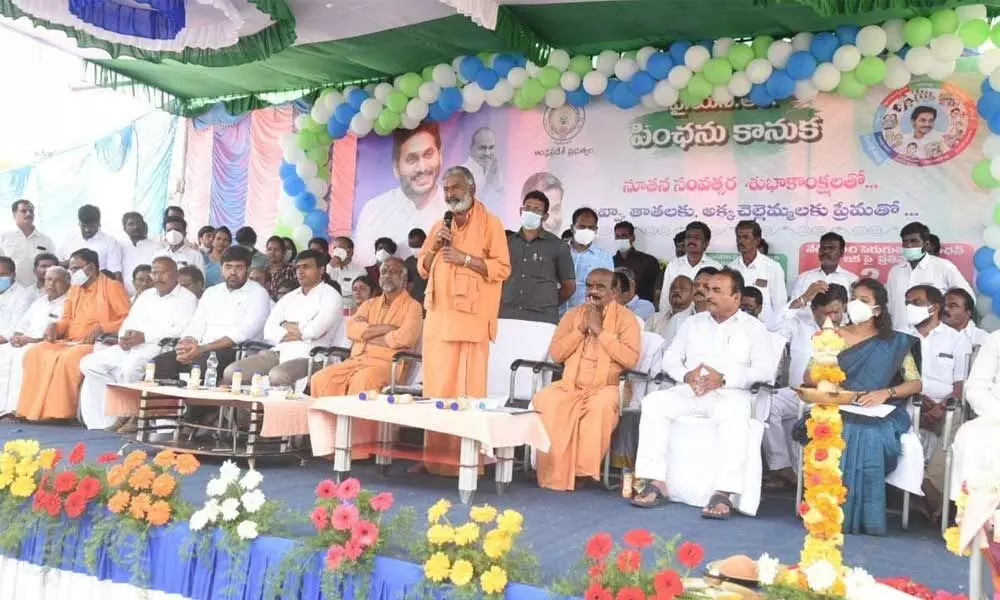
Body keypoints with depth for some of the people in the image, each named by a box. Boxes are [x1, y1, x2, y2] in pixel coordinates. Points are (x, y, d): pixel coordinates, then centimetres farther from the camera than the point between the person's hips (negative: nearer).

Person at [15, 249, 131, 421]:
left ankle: (59, 412, -25)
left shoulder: (112, 287, -2)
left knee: (68, 358, -33)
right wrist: (54, 326, 0)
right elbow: (66, 319, 23)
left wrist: (101, 329, -21)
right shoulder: (74, 289, 21)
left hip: (98, 344, -7)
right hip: (71, 342, 8)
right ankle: (37, 409, -16)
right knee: (34, 354, -14)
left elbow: (128, 319, -10)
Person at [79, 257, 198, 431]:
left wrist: (144, 337, -17)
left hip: (160, 347, -8)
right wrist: (124, 337, -3)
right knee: (89, 363, -7)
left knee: (130, 367, -35)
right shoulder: (146, 295, 25)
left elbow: (181, 331, -13)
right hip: (130, 347, 8)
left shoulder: (186, 298, 1)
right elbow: (129, 322, 22)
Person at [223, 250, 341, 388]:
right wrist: (300, 333, -7)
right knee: (231, 372, -11)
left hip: (306, 356, -6)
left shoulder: (330, 296, 3)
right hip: (278, 352, 6)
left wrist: (286, 325, 5)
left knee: (277, 376, -36)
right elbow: (268, 331, 8)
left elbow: (314, 331, -14)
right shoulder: (289, 297, 21)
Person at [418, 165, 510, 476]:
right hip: (439, 317, 6)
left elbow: (502, 268, -6)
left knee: (467, 389, -7)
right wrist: (434, 247, 1)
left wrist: (465, 258, -14)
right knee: (436, 388, 5)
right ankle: (436, 453, 12)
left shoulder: (490, 223, 1)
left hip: (471, 319, -6)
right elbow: (422, 269, 19)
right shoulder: (439, 226, 19)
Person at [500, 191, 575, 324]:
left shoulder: (557, 246, 7)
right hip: (507, 316, 2)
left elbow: (569, 286, 10)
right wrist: (500, 303, 9)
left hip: (543, 319, -2)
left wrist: (547, 305, 9)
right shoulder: (507, 242, 13)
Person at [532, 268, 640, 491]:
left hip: (606, 388, -3)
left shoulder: (625, 318, 1)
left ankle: (584, 469, -20)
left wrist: (599, 330, -12)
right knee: (544, 400, -26)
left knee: (601, 404, -37)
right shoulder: (572, 314, 13)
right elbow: (555, 354, 5)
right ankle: (554, 473, -19)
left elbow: (630, 359, -13)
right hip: (570, 386, 3)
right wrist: (581, 329, -5)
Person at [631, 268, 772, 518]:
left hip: (730, 393, -3)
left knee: (735, 415, -38)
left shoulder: (754, 327, 10)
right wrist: (686, 375, -8)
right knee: (653, 402, -24)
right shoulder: (694, 322, 21)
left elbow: (765, 369, -3)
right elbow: (670, 357, 15)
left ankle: (724, 493, -39)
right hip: (690, 390, 4)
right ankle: (655, 481, -26)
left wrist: (724, 378, -17)